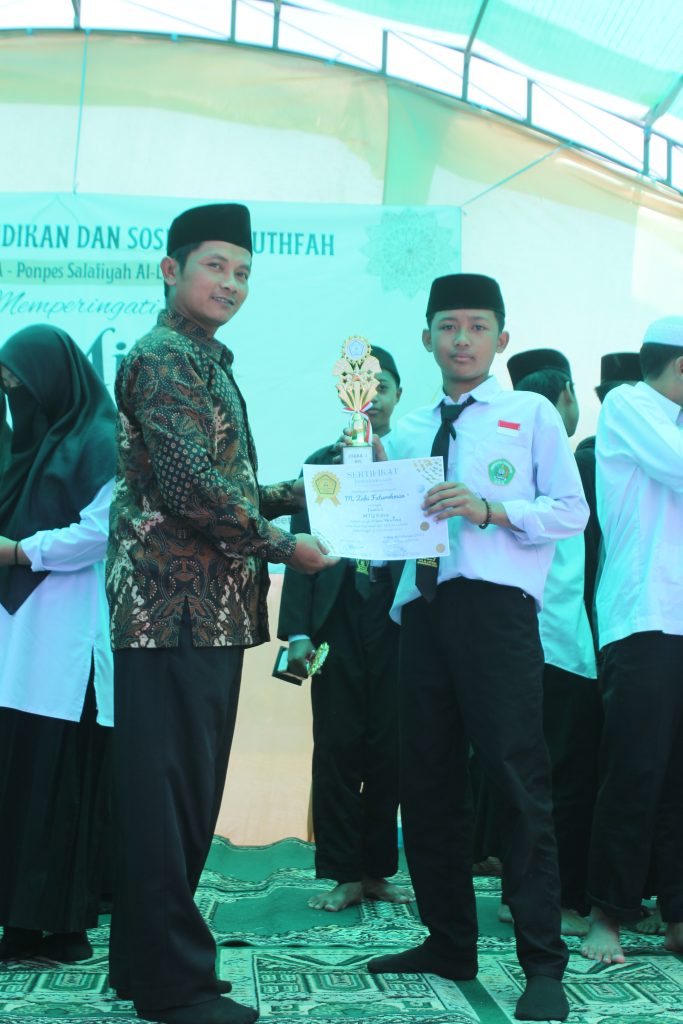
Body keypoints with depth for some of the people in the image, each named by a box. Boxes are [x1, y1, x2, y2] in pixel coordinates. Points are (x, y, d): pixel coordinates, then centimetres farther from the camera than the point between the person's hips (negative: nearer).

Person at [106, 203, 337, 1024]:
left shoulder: (208, 365, 22)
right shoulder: (163, 357, -8)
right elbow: (190, 483, -19)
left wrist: (308, 489, 13)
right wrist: (283, 547, -12)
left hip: (211, 611, 10)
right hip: (176, 608, -10)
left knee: (187, 798, 13)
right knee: (170, 797, -4)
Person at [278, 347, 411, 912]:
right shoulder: (321, 462, 11)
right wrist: (296, 629, -2)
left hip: (397, 615, -1)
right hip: (339, 613, 1)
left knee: (390, 748, 5)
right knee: (337, 746, 2)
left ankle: (378, 869, 18)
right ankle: (343, 875, 11)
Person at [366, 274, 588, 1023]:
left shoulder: (531, 415, 7)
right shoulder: (407, 432, 20)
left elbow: (571, 510, -2)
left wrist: (487, 508, -15)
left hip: (496, 606, -5)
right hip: (422, 611, 5)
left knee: (517, 778, -9)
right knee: (427, 783, 8)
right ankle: (449, 942, 21)